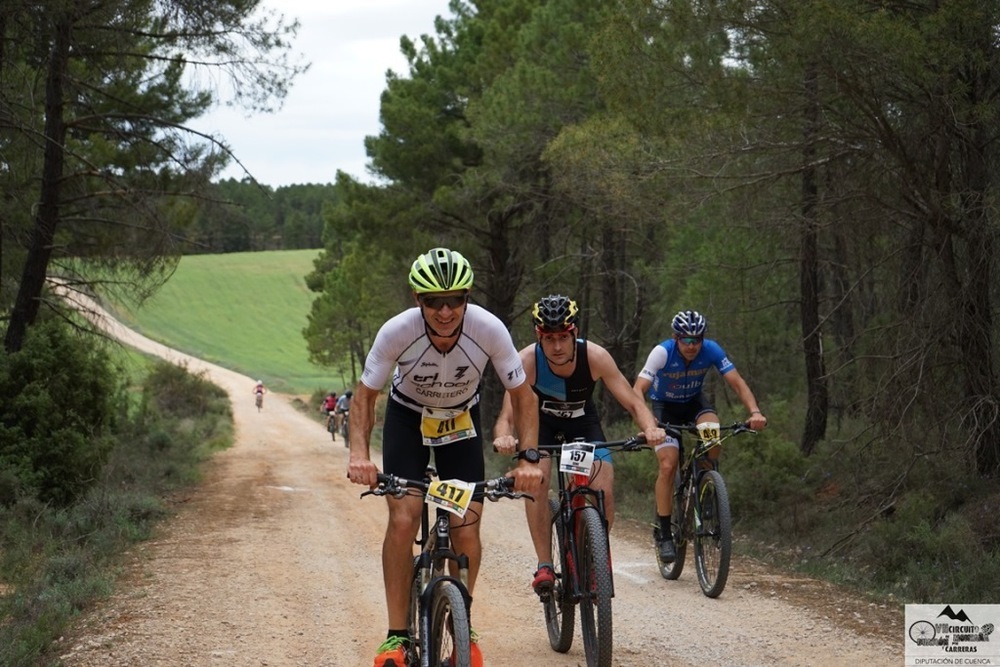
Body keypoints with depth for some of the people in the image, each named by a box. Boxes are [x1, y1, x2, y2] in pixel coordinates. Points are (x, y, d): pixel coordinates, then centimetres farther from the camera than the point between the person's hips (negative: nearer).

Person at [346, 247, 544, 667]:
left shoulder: (489, 330, -30)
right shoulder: (396, 332, -31)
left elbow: (522, 396, -17)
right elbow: (365, 395, -16)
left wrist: (528, 459, -29)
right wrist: (359, 453, -32)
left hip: (461, 421, 1)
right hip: (407, 418, -1)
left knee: (466, 529, -10)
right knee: (403, 519, -19)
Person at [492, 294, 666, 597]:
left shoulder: (595, 356, -30)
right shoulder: (527, 361, -32)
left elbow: (633, 402, -29)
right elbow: (507, 416, -35)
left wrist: (650, 428, -50)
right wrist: (503, 437, -59)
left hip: (583, 420, 1)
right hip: (541, 421, -1)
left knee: (604, 492, -16)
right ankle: (544, 565, -16)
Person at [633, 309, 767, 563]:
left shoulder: (711, 350, -24)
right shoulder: (662, 352, -31)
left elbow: (737, 382, -24)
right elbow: (638, 389, -38)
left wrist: (755, 412, -42)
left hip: (694, 402, 2)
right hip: (665, 406, -2)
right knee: (668, 465, -19)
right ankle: (664, 535, -9)